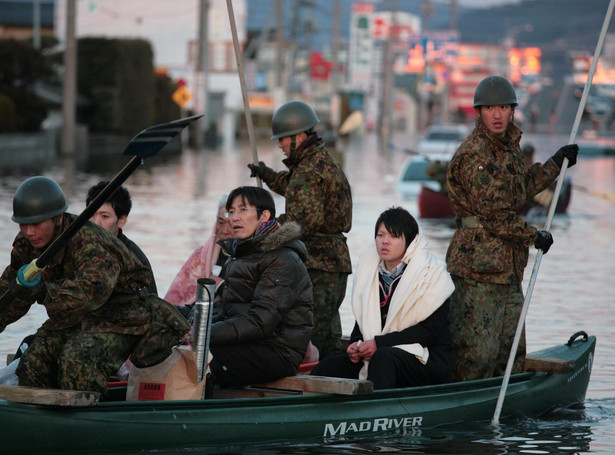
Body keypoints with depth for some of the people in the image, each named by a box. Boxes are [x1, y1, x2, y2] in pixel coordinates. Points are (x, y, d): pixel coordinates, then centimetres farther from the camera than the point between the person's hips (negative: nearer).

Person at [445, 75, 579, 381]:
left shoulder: (510, 145, 14)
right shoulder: (473, 155, -16)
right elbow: (495, 216, -17)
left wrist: (557, 163, 30)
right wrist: (536, 238, -7)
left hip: (508, 265, 9)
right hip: (478, 267, -9)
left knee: (512, 353, 12)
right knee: (478, 355, -10)